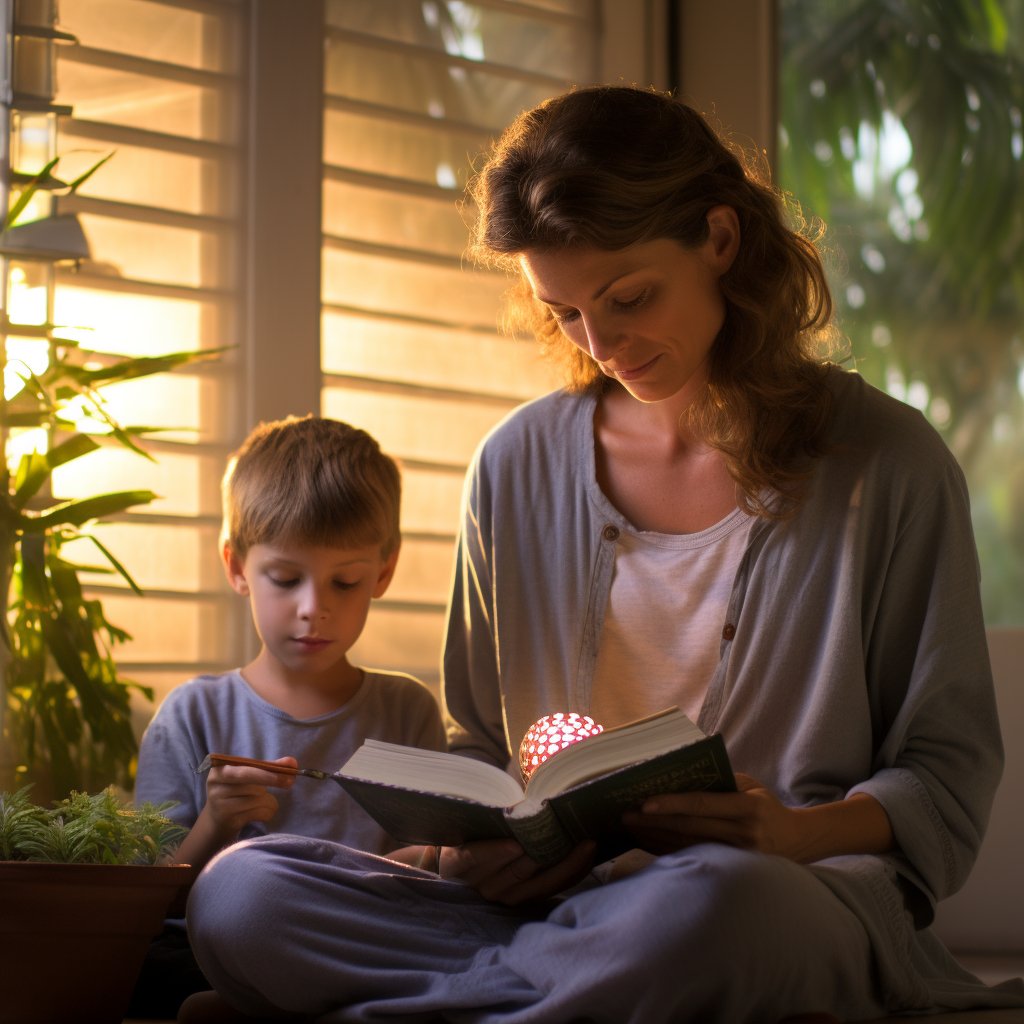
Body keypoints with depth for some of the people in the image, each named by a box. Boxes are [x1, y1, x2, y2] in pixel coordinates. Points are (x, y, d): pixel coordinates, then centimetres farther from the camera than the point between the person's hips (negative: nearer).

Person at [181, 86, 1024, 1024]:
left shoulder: (888, 463, 3)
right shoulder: (519, 468, 13)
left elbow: (949, 771, 5)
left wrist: (800, 831, -17)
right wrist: (474, 840, -3)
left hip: (807, 892, -2)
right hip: (560, 895, 3)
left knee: (715, 902, -43)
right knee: (239, 896, -23)